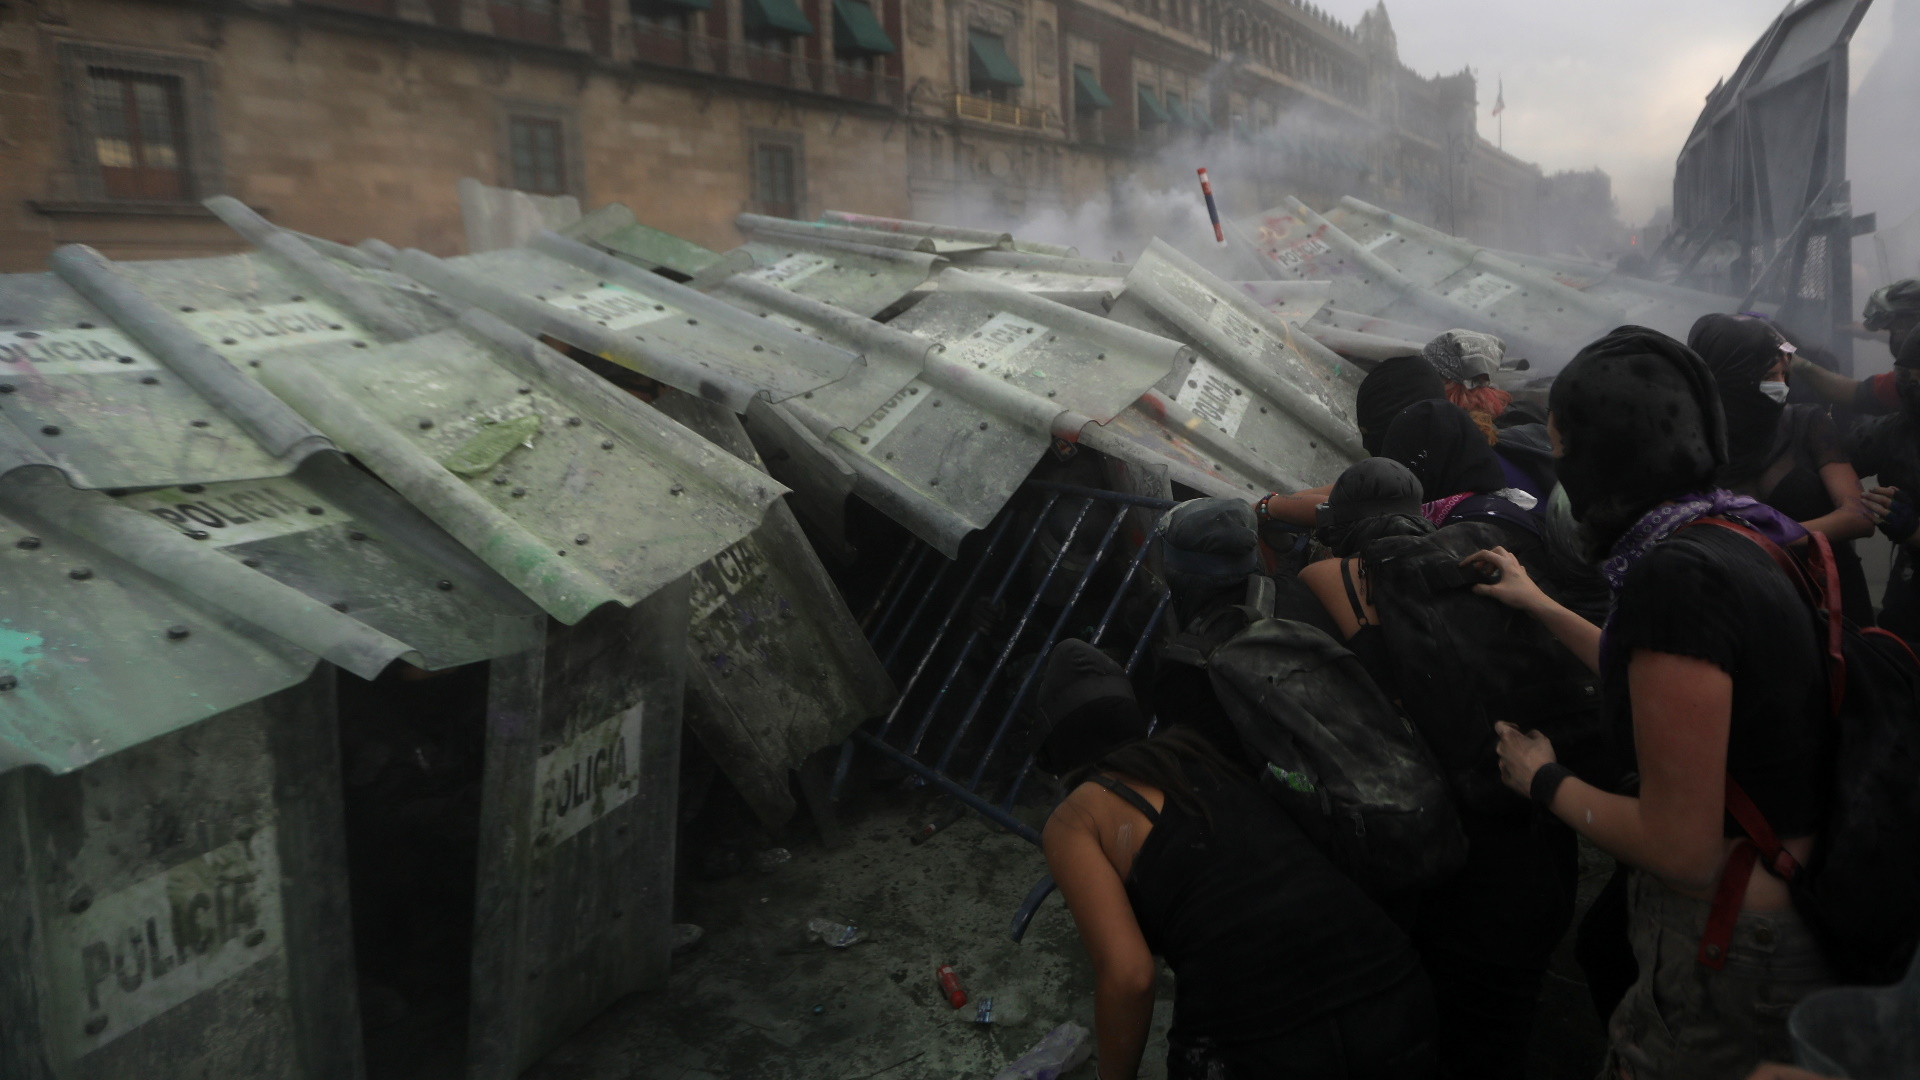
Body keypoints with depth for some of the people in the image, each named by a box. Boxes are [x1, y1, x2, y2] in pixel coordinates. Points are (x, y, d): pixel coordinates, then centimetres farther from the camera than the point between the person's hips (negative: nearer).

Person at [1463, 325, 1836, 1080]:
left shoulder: (1672, 574, -27)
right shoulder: (1737, 538, 1)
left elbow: (1681, 848, -25)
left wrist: (1545, 782, -10)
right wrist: (1541, 607, 24)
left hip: (1731, 957, -8)